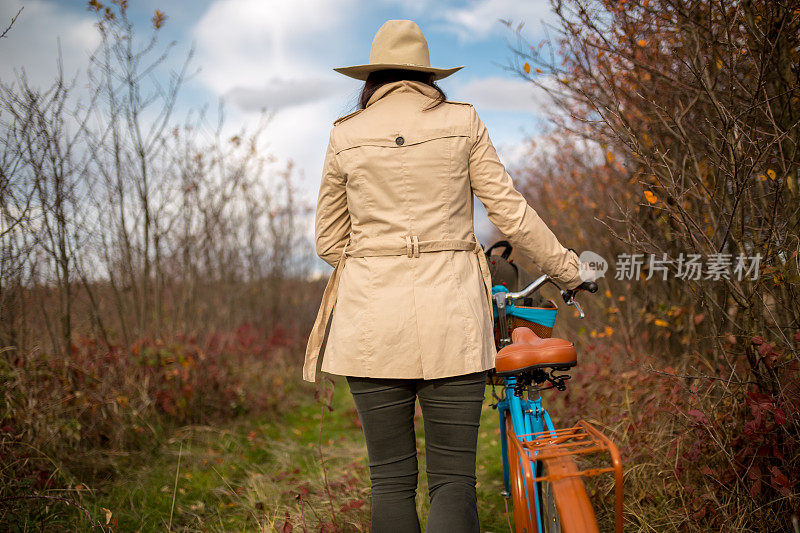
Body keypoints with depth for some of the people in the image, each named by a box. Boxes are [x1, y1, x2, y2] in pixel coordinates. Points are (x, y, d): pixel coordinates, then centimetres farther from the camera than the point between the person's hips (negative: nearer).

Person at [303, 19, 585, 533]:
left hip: (371, 315, 1)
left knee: (391, 480, 9)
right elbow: (511, 213, 5)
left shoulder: (345, 136, 9)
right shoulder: (462, 122, 6)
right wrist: (566, 267, 16)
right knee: (454, 477, 4)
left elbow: (329, 241, 12)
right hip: (451, 313, -1)